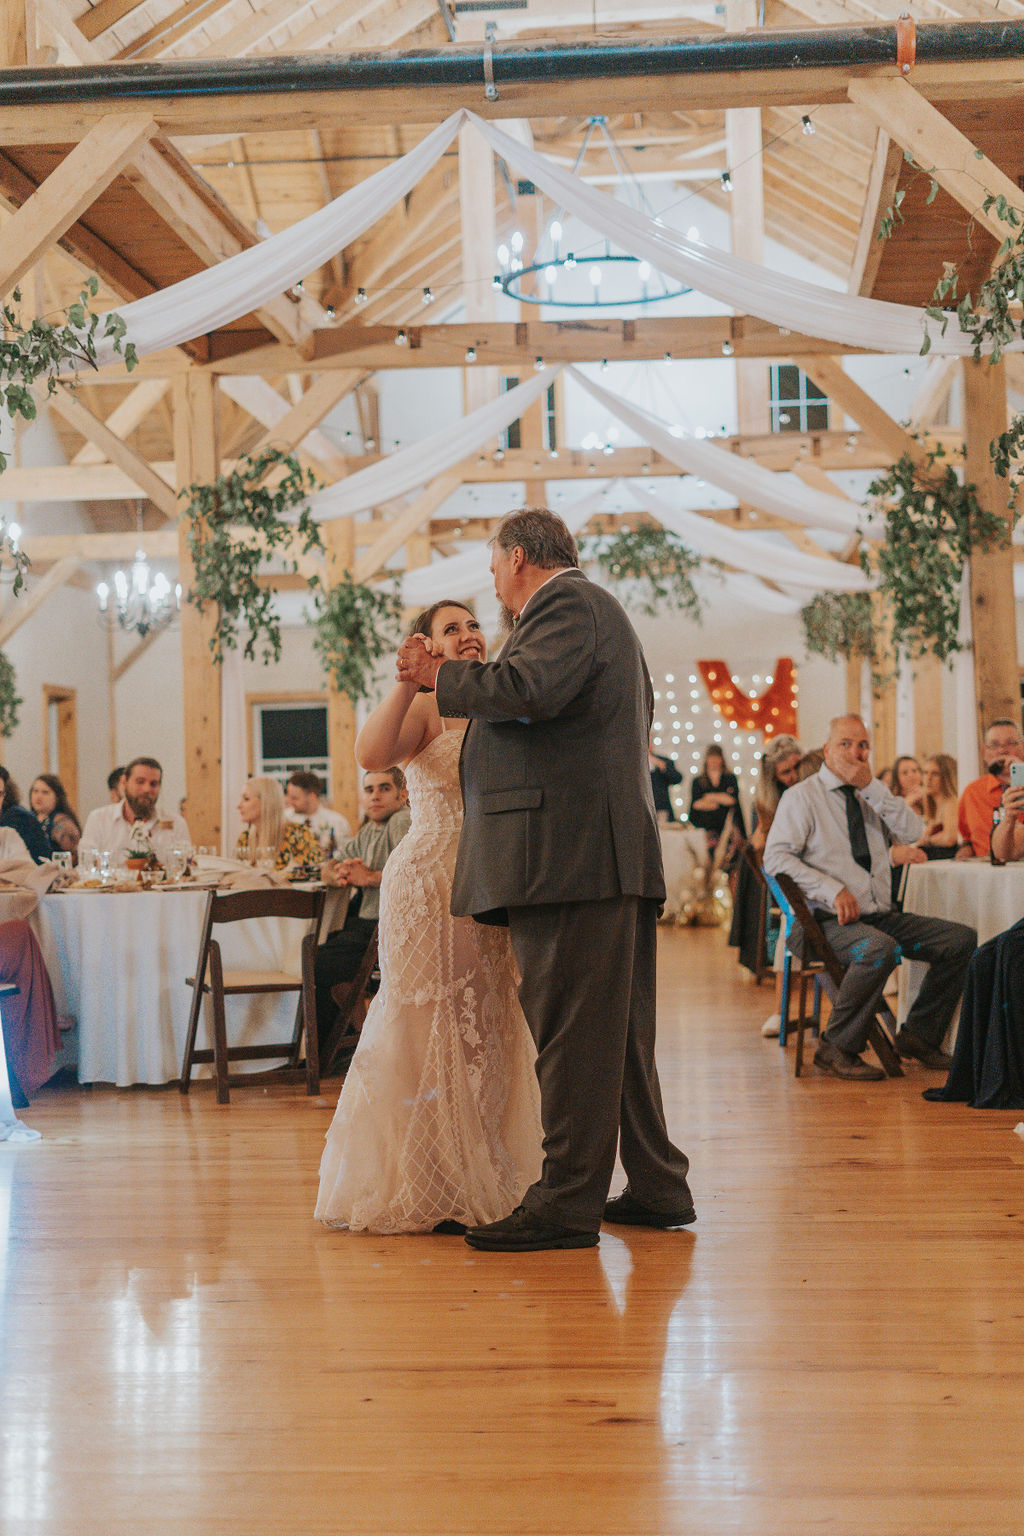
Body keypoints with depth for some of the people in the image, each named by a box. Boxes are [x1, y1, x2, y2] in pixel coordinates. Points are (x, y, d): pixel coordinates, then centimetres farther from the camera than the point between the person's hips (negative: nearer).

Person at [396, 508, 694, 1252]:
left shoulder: (567, 604, -7)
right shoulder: (593, 608, 27)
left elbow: (527, 691, -24)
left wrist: (442, 675, -8)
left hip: (570, 852, -11)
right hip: (612, 854, 11)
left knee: (572, 1031, -8)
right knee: (617, 1031, 14)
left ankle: (567, 1203, -5)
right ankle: (657, 1187, 20)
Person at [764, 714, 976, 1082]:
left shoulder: (872, 796, 17)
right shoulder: (802, 797, 0)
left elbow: (913, 832, 1)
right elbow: (776, 857, -11)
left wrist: (872, 788, -6)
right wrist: (832, 889, -20)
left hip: (882, 916, 7)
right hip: (829, 922, -6)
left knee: (962, 938, -8)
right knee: (880, 949, -37)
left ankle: (918, 1035, 3)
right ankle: (836, 1048, -21)